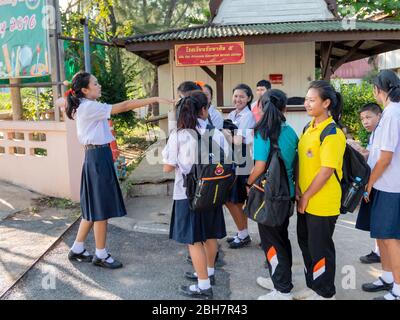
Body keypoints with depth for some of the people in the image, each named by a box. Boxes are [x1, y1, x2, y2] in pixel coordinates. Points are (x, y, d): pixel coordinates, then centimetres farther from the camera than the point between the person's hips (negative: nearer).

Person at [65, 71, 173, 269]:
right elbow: (123, 107, -21)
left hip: (96, 156, 10)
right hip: (98, 157, -10)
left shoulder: (84, 107, 15)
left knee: (93, 207, 16)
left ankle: (77, 249, 26)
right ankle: (101, 255, 14)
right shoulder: (89, 107, -16)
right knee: (101, 208, 0)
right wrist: (155, 100, -22)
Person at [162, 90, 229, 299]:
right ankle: (208, 272, 38)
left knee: (194, 240, 5)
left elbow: (168, 168, -8)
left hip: (188, 193, -4)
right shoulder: (217, 134, -5)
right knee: (210, 235, 20)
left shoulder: (178, 136, -12)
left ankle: (203, 286, 12)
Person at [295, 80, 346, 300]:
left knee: (320, 248, 5)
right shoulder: (309, 128, 9)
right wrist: (298, 189, 1)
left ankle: (326, 293, 24)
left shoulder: (332, 133, -17)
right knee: (306, 244, 18)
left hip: (322, 204, -8)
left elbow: (326, 171, -20)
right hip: (305, 201, 8)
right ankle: (313, 286, 36)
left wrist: (306, 197, -14)